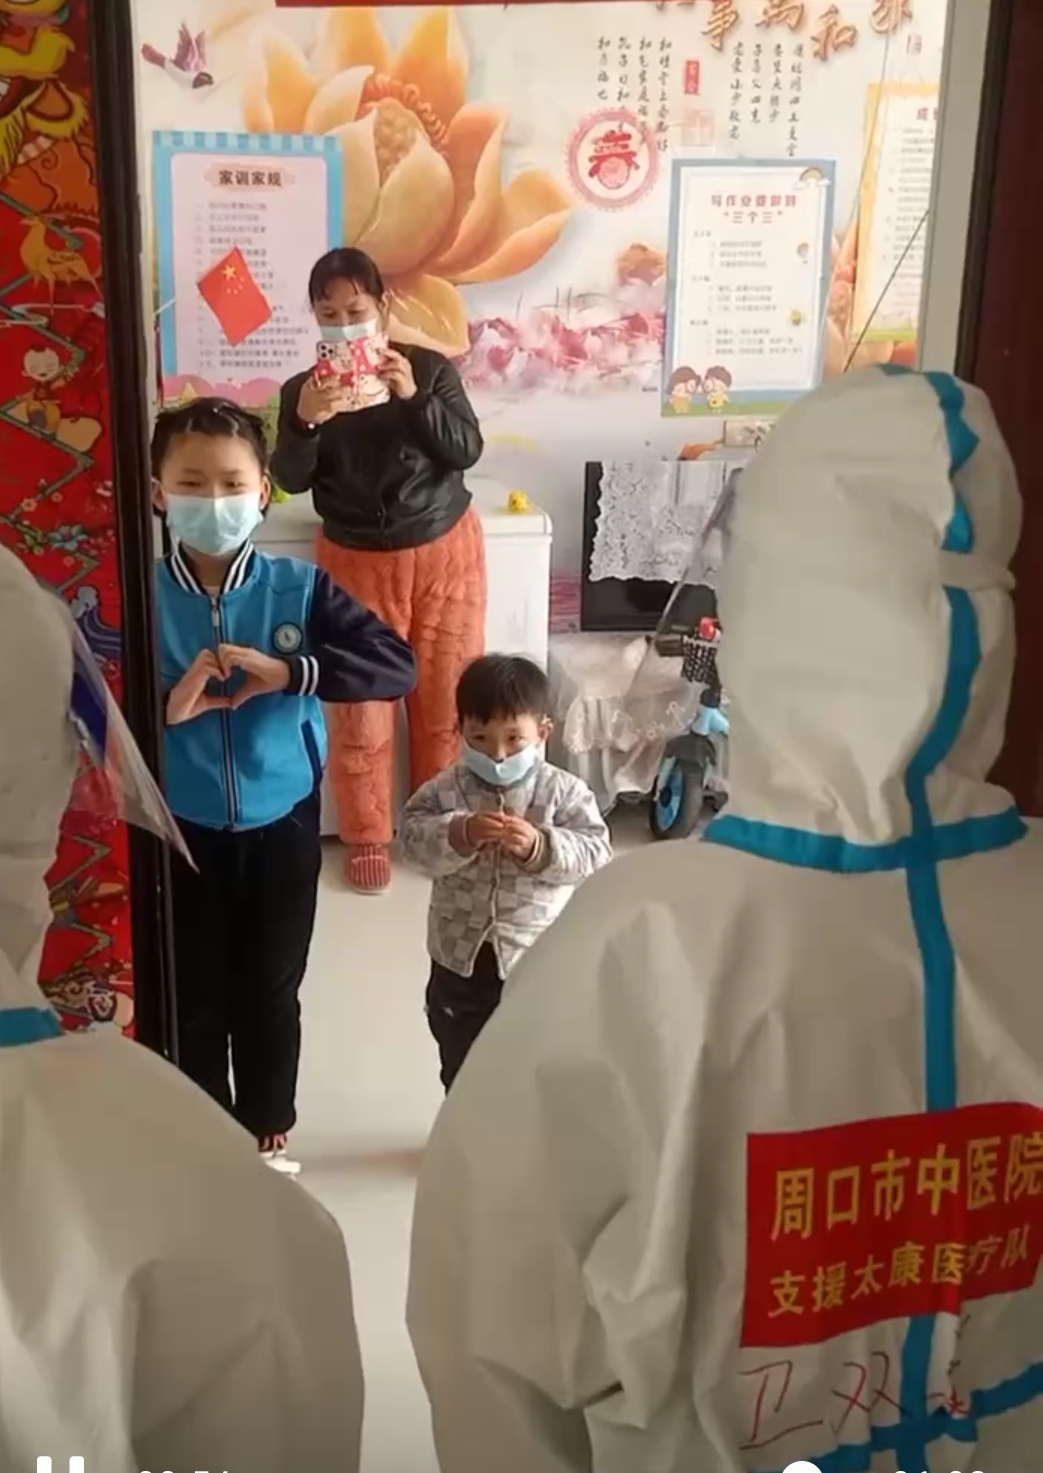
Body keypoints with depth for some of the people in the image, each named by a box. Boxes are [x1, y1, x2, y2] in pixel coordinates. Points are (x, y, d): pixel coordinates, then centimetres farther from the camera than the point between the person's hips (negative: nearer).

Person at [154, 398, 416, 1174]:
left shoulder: (300, 587, -10)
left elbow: (399, 665, -17)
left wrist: (293, 672, -27)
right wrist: (166, 707, -30)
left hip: (281, 826, 1)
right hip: (180, 833, 0)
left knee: (271, 994, 17)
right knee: (195, 1001, 15)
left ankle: (268, 1138, 40)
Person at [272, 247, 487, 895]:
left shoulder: (431, 368, -6)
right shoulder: (303, 389, -4)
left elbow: (467, 450, -13)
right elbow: (292, 480, -13)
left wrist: (414, 397, -27)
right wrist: (306, 421, -32)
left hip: (446, 551, 0)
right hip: (358, 562, 0)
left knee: (446, 696, 9)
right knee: (359, 705, 2)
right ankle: (368, 838, 19)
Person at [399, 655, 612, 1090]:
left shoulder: (565, 792, -11)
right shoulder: (444, 790, -8)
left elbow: (595, 853, -17)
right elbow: (414, 839, -17)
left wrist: (540, 847, -33)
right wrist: (461, 835, -34)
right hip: (460, 957, 2)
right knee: (461, 1067, 21)